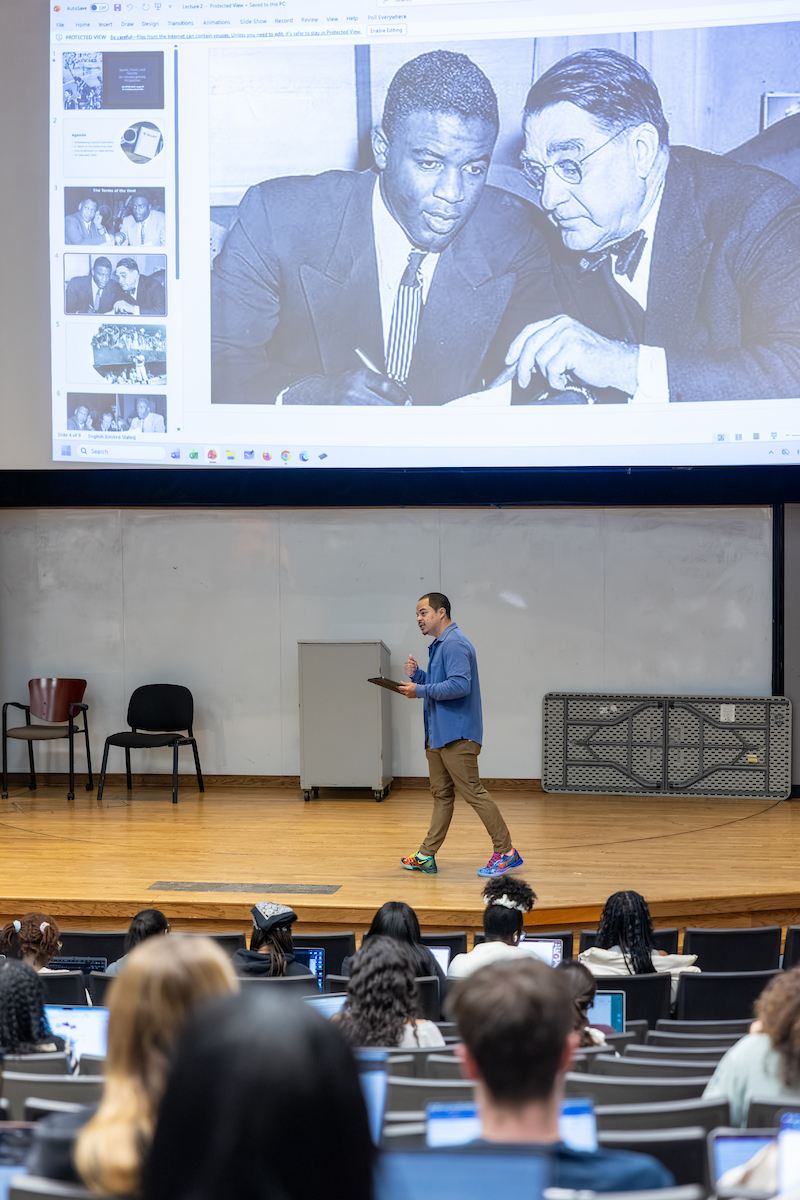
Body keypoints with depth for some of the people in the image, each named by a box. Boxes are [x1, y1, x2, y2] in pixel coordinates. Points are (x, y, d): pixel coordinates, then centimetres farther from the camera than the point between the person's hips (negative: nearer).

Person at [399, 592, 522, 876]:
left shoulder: (454, 644, -14)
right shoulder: (438, 646, 19)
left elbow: (459, 685, -25)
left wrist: (421, 690, -17)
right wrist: (417, 675, 8)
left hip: (456, 735, -11)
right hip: (438, 735, 11)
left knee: (473, 792, -9)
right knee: (441, 795, 12)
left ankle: (506, 852, -5)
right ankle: (426, 856, 16)